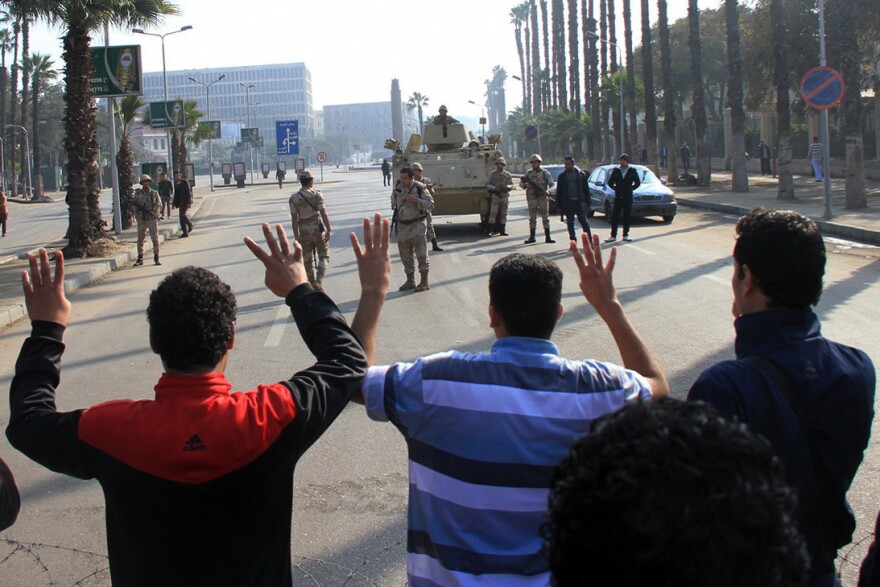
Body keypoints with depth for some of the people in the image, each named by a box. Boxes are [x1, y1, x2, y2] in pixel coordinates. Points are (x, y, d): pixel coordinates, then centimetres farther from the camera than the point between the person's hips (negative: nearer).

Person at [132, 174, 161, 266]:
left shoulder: (154, 193, 4)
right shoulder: (138, 193, 4)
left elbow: (159, 205, 3)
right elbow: (135, 204, 5)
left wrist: (154, 213, -12)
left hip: (152, 219, -1)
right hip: (141, 220, 1)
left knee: (155, 239, -2)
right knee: (140, 239, 5)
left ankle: (156, 258, 7)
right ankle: (140, 258, 14)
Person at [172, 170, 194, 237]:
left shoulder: (185, 182, -5)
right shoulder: (176, 183, 14)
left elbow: (188, 192, -10)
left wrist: (189, 202, -16)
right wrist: (174, 203, 15)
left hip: (185, 201, -7)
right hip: (180, 202, 7)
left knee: (182, 214, -21)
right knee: (182, 216, 5)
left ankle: (190, 224, 2)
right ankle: (185, 232, 12)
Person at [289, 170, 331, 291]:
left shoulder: (294, 198, -2)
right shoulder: (317, 195, -7)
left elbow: (294, 218, -4)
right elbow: (323, 213, -11)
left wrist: (296, 235, 0)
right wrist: (328, 230, -7)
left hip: (304, 231, 2)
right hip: (318, 229, -2)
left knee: (308, 259, 12)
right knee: (324, 256, 9)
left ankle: (313, 284, 18)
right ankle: (319, 281, -10)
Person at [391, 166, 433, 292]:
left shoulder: (420, 188, -12)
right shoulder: (398, 186, 3)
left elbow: (430, 205, -13)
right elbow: (393, 196, 25)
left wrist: (416, 201, -25)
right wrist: (394, 205, 10)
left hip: (417, 224, -6)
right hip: (402, 225, 6)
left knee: (421, 254, -5)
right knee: (406, 255, 11)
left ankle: (424, 282, 1)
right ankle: (410, 281, 22)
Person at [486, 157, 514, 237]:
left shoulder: (508, 175, 9)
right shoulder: (492, 174, 4)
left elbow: (511, 185, 6)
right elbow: (488, 185, 2)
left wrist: (507, 187, -16)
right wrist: (494, 188, -17)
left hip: (505, 196, 2)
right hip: (495, 196, -2)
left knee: (503, 214, 6)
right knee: (493, 213, -11)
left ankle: (502, 230, 13)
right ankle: (491, 230, -11)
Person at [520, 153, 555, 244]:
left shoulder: (545, 172, 3)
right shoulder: (528, 173, 10)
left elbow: (551, 183, -4)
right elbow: (521, 183, 9)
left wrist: (546, 190, -22)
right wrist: (526, 185, -12)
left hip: (543, 197, -2)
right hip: (532, 197, 2)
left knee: (545, 217, -1)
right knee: (532, 218, 5)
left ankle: (547, 237, 1)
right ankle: (531, 237, 9)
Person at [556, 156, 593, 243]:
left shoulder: (581, 174, 4)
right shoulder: (562, 176, 7)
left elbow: (586, 189, 6)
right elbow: (558, 191, 8)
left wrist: (588, 202, 1)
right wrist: (559, 204, 2)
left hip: (579, 201, -1)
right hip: (567, 202, 1)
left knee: (584, 221, -3)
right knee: (570, 222, 4)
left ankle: (589, 239, -1)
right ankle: (573, 241, 10)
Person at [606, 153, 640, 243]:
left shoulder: (632, 171, 1)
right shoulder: (616, 170, 3)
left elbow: (638, 183, 7)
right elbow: (610, 182, 11)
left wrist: (631, 189, 1)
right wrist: (615, 189, 2)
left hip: (628, 197, -1)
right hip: (618, 197, 1)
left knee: (627, 217, 4)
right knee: (614, 217, -2)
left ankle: (625, 235, 11)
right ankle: (613, 235, 1)